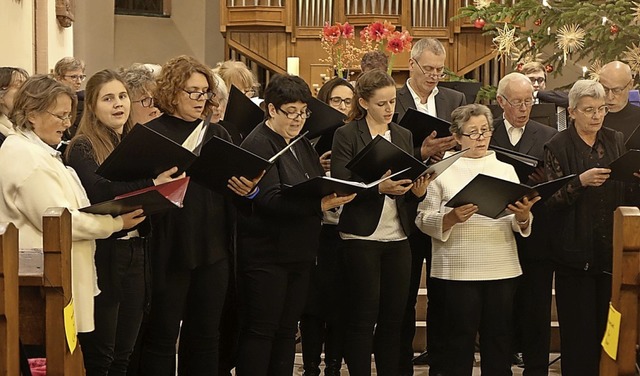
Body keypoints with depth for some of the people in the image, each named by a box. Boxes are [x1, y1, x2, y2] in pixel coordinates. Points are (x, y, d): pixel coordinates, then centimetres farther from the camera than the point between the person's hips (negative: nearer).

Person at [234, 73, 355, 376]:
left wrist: (335, 195, -2)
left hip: (298, 253, 8)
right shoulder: (259, 144, -12)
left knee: (287, 330, 12)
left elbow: (319, 185, 20)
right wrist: (319, 205, -31)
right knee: (260, 330, -3)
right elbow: (270, 200, -23)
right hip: (266, 255, -8)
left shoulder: (301, 145, 15)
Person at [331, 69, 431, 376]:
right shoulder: (347, 135, -2)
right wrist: (379, 187, -24)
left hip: (398, 237, 5)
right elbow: (340, 185, -12)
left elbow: (412, 184, 16)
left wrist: (418, 190, -7)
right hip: (362, 236, -5)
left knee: (394, 316, 6)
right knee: (363, 317, 0)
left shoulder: (404, 136, 14)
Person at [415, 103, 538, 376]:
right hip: (459, 269, -3)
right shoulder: (442, 170, 4)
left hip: (503, 268, 3)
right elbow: (423, 219, -1)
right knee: (460, 338, 0)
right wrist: (451, 218, -19)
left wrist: (522, 217, -11)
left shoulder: (506, 169, 14)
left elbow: (520, 225, 12)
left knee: (499, 337, 5)